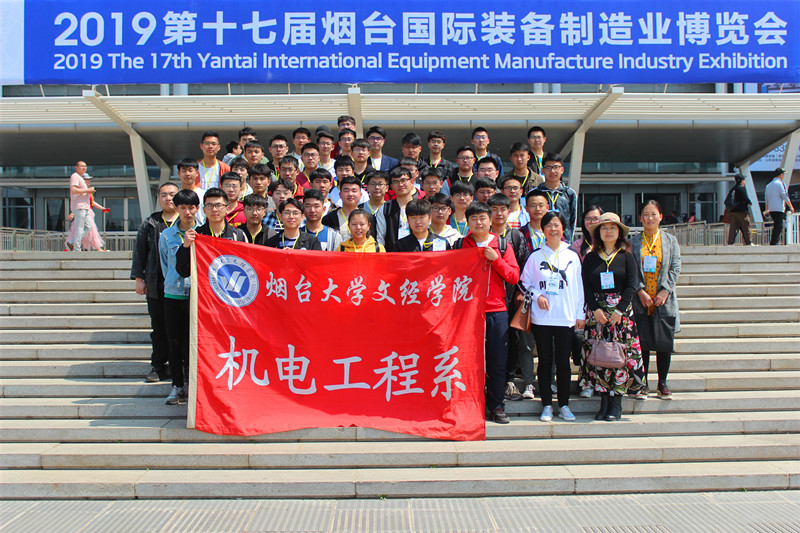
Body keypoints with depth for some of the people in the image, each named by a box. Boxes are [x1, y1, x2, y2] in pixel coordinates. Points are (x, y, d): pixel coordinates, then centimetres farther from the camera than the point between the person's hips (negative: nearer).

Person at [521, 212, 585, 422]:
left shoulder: (572, 256, 7)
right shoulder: (536, 256, 4)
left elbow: (578, 286, 9)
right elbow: (525, 282, 8)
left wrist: (580, 314, 6)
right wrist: (537, 295, -9)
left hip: (566, 317, 1)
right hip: (541, 317, 0)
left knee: (563, 362, 3)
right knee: (545, 361, 4)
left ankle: (563, 405, 14)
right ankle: (547, 405, 12)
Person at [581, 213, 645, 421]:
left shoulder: (626, 257, 6)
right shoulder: (590, 258, 9)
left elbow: (631, 286, -1)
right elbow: (586, 287, 4)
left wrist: (619, 310, -11)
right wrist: (595, 309, -9)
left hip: (621, 312, -1)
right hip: (596, 312, 1)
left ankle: (616, 403, 1)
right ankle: (604, 402, 5)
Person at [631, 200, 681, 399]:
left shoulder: (671, 241, 8)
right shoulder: (633, 241, 5)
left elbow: (675, 269, 3)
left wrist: (665, 291, -9)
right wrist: (641, 291, -12)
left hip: (664, 301, 1)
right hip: (641, 301, -1)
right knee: (642, 343, 1)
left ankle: (662, 383, 16)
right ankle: (642, 383, 13)